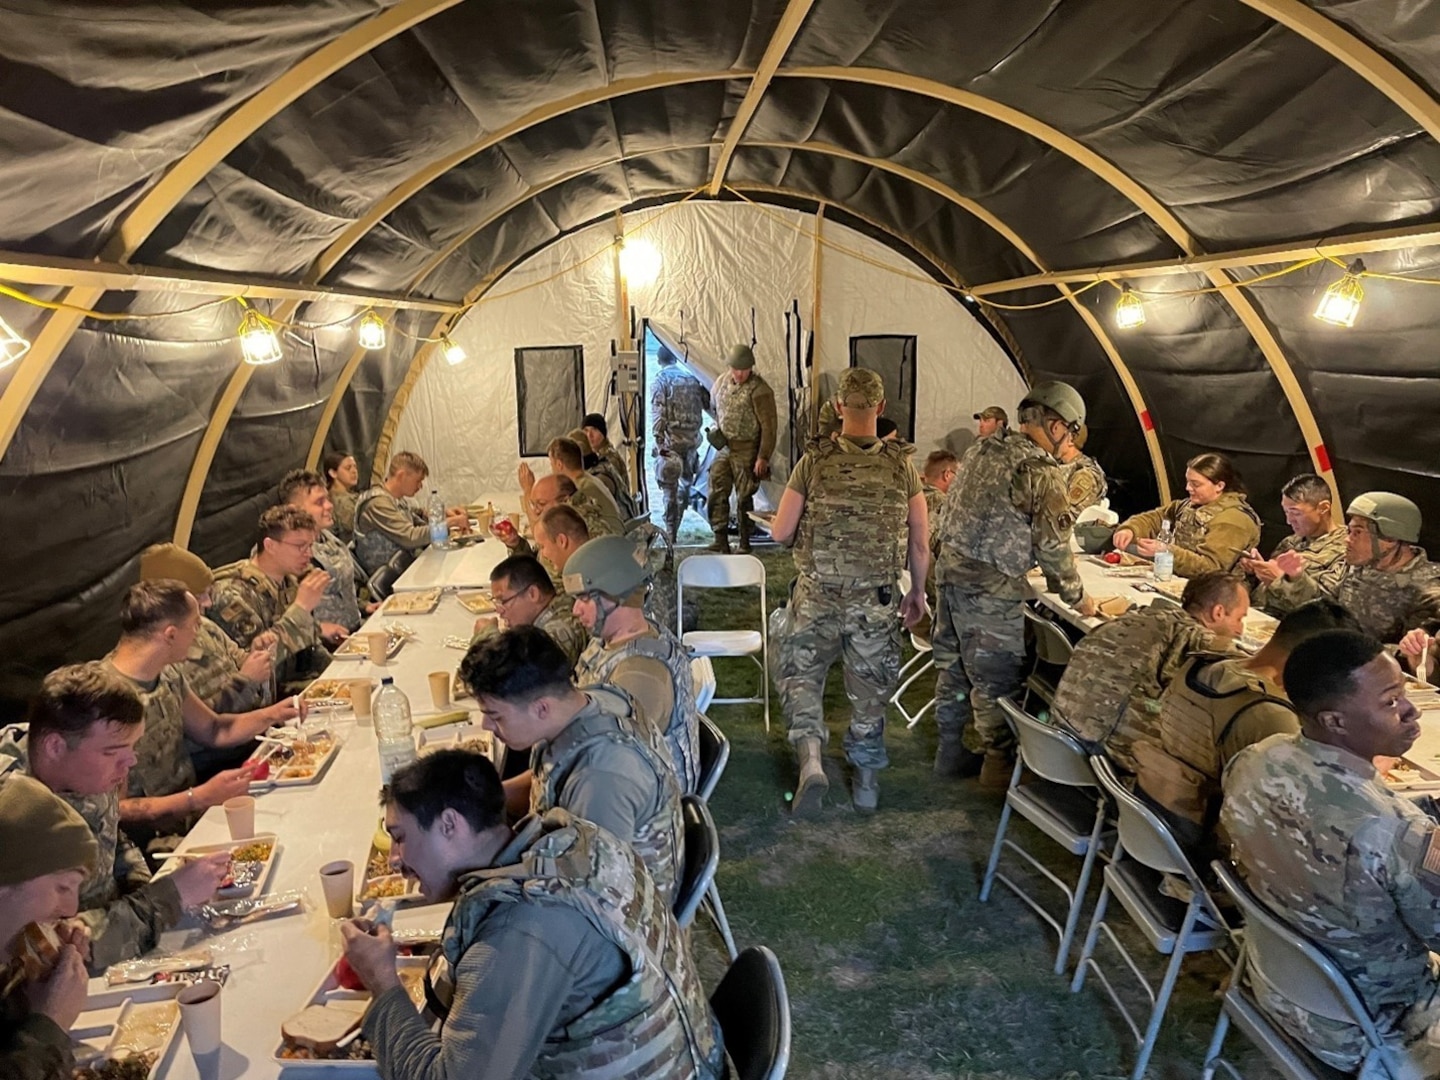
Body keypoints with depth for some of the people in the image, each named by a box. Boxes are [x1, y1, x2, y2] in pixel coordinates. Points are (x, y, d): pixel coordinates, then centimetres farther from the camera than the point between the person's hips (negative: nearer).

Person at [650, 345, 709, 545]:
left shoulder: (661, 380, -4)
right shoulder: (692, 379, 10)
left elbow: (658, 413, -14)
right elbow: (709, 405, 7)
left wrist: (658, 441, -13)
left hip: (671, 440, -4)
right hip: (692, 439, 4)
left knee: (670, 487, 1)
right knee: (685, 482, 20)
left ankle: (671, 532, 2)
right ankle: (675, 527, 29)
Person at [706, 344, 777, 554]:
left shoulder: (759, 390, -15)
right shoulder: (722, 382, 5)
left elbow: (768, 426, -16)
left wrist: (763, 457, -18)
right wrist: (716, 429, 8)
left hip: (746, 450, -6)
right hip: (723, 448, 6)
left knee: (744, 497, 4)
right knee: (717, 493, 1)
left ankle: (744, 542, 16)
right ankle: (721, 539, 7)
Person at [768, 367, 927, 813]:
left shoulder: (815, 461, -8)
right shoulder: (901, 465, -4)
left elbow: (780, 532, -6)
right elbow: (921, 543, 0)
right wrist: (917, 591, 15)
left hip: (817, 596, -1)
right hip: (877, 600, 2)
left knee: (799, 672, 17)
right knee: (870, 688, 17)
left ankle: (810, 756, -3)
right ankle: (867, 780, 30)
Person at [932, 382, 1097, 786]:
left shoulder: (982, 448, 9)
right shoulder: (1042, 472, -14)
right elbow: (1053, 546, -12)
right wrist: (1076, 597, 2)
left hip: (950, 568, 8)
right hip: (991, 587, -8)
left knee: (953, 666, 18)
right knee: (996, 678, 6)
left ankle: (953, 748, 32)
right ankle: (1000, 762, 19)